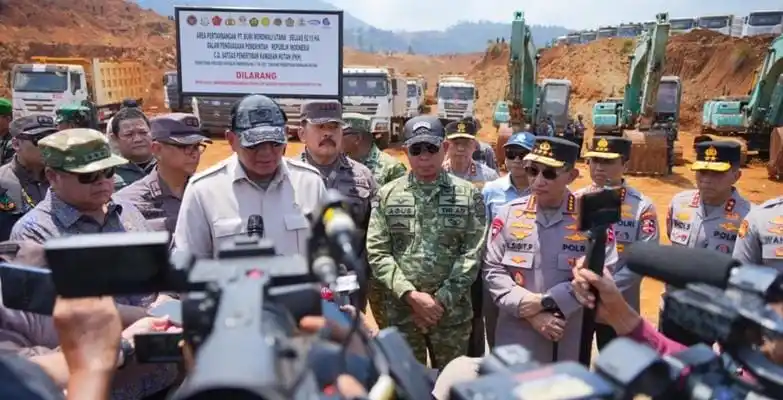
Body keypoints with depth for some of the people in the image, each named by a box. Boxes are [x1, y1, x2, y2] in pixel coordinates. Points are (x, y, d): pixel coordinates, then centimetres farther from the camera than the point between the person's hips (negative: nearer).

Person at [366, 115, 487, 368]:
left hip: (453, 311, 0)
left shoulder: (468, 195, -1)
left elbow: (472, 253, -6)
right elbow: (377, 252, -3)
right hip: (401, 310, 1)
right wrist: (411, 295, -13)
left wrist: (442, 300, -12)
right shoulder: (387, 195, 1)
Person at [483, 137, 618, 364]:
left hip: (570, 341, 0)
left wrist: (546, 301, -16)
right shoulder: (508, 214, -2)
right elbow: (493, 270, -4)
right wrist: (530, 313, -14)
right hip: (516, 338, 1)